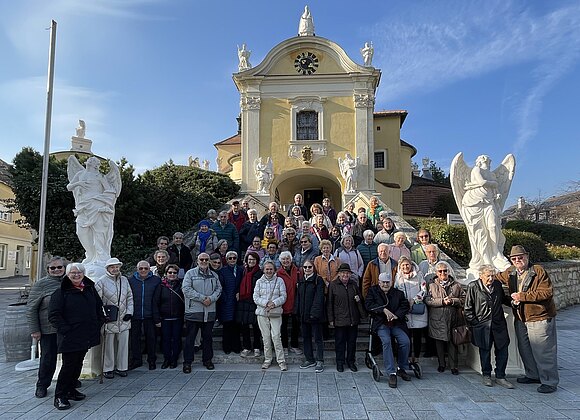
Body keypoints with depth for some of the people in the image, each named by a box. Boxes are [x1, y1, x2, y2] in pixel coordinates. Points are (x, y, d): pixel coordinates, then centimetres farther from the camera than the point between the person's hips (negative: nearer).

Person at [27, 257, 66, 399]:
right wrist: (34, 330, -8)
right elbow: (31, 309, -6)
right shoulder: (41, 284, -7)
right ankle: (42, 386, 25)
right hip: (48, 330, -3)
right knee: (48, 359, 5)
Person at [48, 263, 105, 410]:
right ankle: (60, 396, 10)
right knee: (69, 364, -4)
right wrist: (65, 330, -18)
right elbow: (54, 315, -12)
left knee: (78, 363, 15)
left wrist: (99, 323, 9)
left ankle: (70, 389, 30)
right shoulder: (61, 292, -8)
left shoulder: (90, 289, 9)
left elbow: (99, 307, 20)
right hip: (70, 337, -6)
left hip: (87, 336, 6)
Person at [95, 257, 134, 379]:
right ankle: (108, 369, 19)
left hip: (124, 319, 4)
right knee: (108, 345, 4)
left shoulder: (124, 280, 10)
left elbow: (130, 297, 14)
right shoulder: (101, 282, -6)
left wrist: (129, 312, 5)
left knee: (123, 344, 8)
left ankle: (121, 367, 21)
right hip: (109, 320, -4)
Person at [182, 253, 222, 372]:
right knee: (190, 338, 2)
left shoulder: (214, 275, 12)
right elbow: (186, 289, -12)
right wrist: (202, 298, -15)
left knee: (208, 337, 12)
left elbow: (218, 289, 9)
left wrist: (211, 298, -11)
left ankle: (207, 360, 25)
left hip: (210, 312, 4)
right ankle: (187, 362, 12)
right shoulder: (190, 273, -2)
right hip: (193, 312, -4)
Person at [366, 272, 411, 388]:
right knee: (386, 341, -28)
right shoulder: (373, 291, 6)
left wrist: (396, 315, -13)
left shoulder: (398, 293, 13)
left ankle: (401, 368, 5)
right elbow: (368, 304, -7)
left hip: (396, 323, 3)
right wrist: (384, 310, -16)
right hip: (381, 324, -3)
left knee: (405, 341, -18)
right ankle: (391, 373, -22)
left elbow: (405, 305, 5)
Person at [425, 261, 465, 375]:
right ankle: (441, 364, 22)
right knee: (439, 343, 8)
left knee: (452, 342, 3)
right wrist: (442, 301, -15)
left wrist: (453, 301, -12)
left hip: (452, 319, 0)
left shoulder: (456, 285, 9)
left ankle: (454, 366, 15)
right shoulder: (432, 286, 5)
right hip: (437, 319, 0)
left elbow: (463, 299, 5)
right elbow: (428, 300, -5)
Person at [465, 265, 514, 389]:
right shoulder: (473, 287, -7)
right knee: (485, 351, 9)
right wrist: (473, 322, -5)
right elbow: (468, 308, -3)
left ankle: (500, 376, 20)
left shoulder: (498, 284, 4)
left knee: (502, 350, 5)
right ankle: (486, 376, 25)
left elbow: (503, 300, 23)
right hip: (482, 325, -3)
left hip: (498, 325, 3)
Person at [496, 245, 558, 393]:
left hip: (539, 318, -7)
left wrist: (523, 296, -22)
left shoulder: (539, 271, -14)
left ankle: (550, 382, 14)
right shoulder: (510, 273, 6)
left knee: (543, 351, -1)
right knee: (525, 350, 18)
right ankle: (533, 375, 36)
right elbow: (497, 277, 26)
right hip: (520, 319, 7)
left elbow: (547, 292, -21)